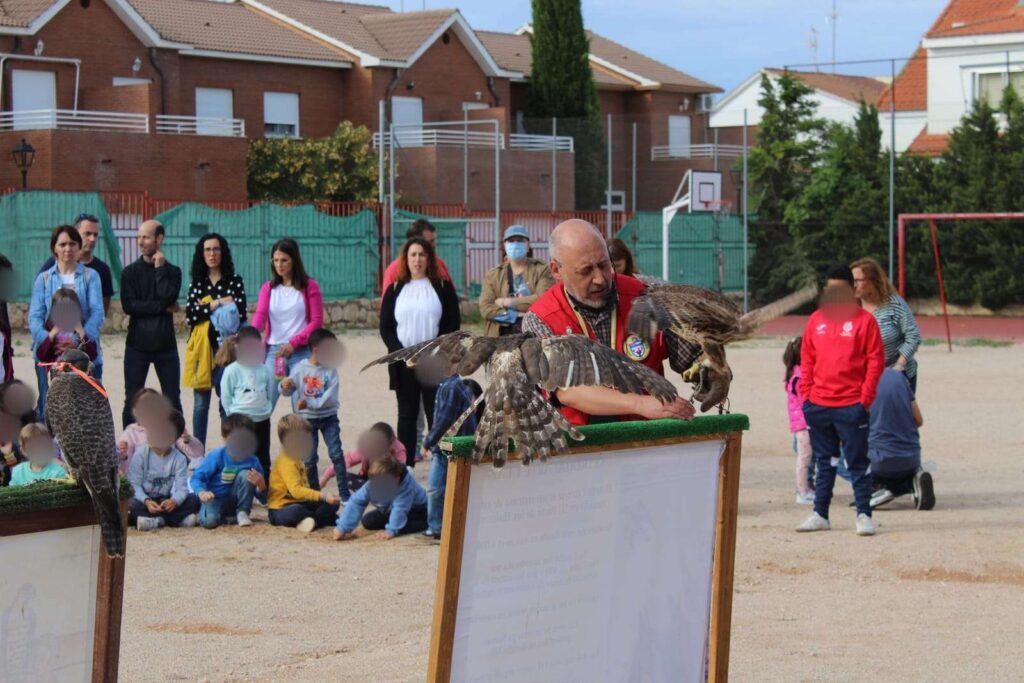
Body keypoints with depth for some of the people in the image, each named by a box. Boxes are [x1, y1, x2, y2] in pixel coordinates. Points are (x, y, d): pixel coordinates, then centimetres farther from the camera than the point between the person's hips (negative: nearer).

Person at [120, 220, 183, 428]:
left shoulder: (172, 271, 5)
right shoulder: (130, 272, 4)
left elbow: (168, 297, -14)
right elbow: (129, 306, -9)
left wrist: (159, 269, -7)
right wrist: (163, 308, -11)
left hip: (165, 346, 0)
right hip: (137, 345, 0)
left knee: (173, 400, 5)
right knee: (132, 400, 2)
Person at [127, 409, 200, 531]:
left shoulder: (179, 458, -4)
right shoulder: (141, 453, -7)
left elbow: (181, 487, -12)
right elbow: (134, 483, -12)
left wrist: (174, 501, -35)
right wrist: (146, 501, -30)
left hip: (165, 501, 2)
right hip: (144, 499, -2)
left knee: (194, 500, -20)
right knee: (131, 505, -36)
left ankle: (155, 520, -26)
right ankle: (179, 519, -32)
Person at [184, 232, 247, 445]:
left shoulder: (234, 281, 4)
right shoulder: (197, 283, 11)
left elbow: (240, 316, -2)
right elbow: (189, 315, -2)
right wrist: (216, 304, -9)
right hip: (201, 348, 3)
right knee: (201, 402, 6)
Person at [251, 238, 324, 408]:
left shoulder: (309, 286, 3)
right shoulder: (268, 288, 10)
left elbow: (317, 322, -2)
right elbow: (260, 315, -4)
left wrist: (293, 343, -13)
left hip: (301, 352, -2)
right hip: (273, 351, 2)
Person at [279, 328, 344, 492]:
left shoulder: (331, 370, -7)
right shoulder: (300, 369, -6)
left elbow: (330, 397, -15)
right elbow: (288, 391, -2)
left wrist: (309, 403, -23)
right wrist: (285, 386, -26)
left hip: (329, 418, 0)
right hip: (308, 419, 0)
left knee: (336, 454, -5)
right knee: (309, 458, 6)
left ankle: (344, 493, 1)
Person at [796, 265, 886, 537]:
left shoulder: (864, 320, -3)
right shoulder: (816, 320, 10)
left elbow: (876, 361, -5)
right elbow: (807, 359, 13)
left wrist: (865, 398, -10)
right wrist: (806, 394, 5)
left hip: (851, 406, -4)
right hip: (818, 405, 5)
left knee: (858, 462, -1)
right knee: (824, 462, 12)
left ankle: (864, 515, 3)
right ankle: (820, 515, 17)